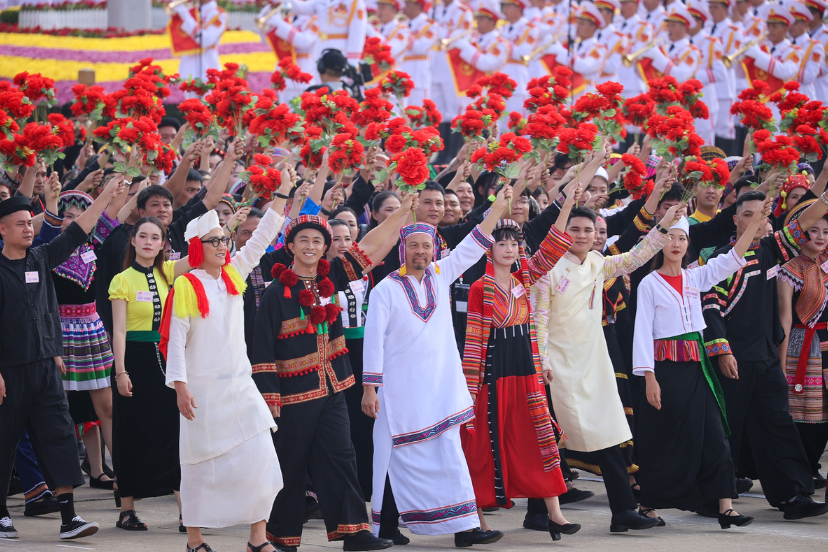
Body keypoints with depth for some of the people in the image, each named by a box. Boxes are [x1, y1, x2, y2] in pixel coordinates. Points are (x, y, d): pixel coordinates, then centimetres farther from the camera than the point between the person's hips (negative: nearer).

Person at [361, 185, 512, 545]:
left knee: (448, 455, 2)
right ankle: (386, 526, 9)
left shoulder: (440, 276, 9)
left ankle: (463, 528, 0)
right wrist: (369, 388, -9)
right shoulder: (386, 289, -5)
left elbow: (472, 247, 8)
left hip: (439, 386, 4)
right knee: (399, 457, 0)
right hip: (400, 389, -4)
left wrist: (499, 206, 0)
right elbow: (374, 339, -6)